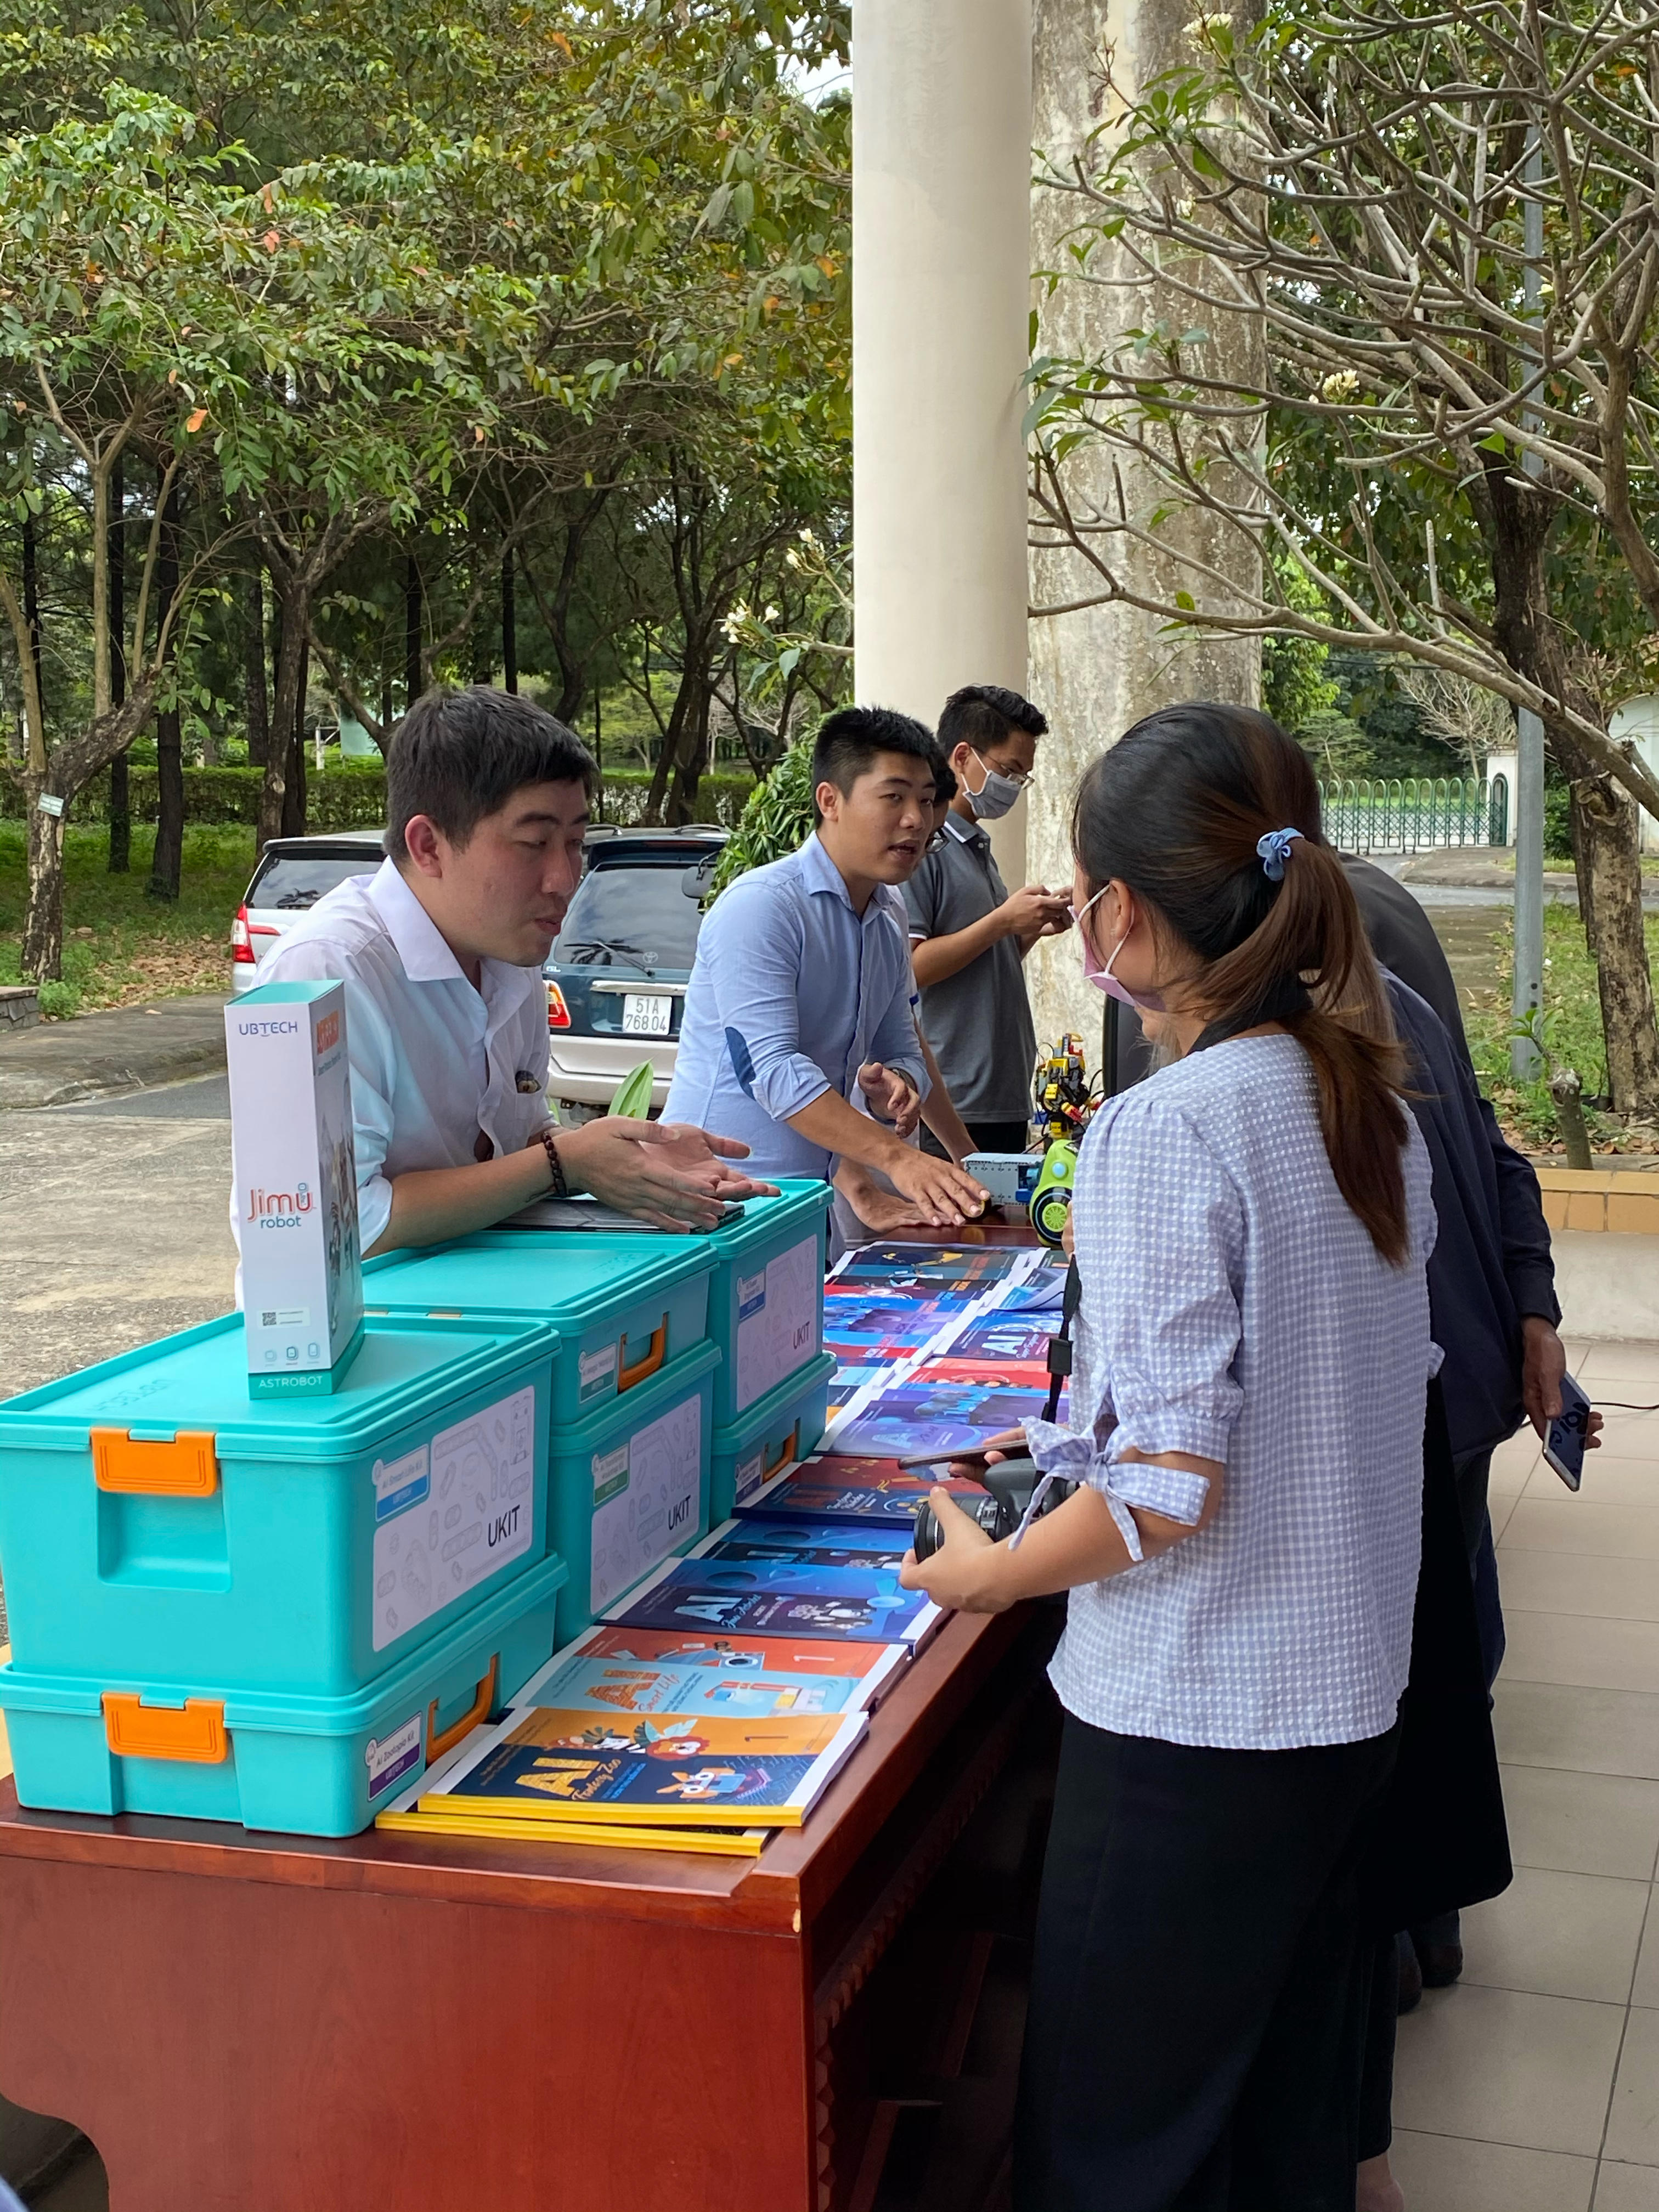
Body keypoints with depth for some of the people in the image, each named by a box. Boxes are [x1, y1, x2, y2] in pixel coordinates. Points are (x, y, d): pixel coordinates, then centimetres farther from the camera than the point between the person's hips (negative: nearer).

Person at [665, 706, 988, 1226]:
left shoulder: (890, 917, 13)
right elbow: (774, 1070, -22)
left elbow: (903, 1051, 16)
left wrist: (893, 1086, -10)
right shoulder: (760, 905, -13)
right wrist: (895, 1157, -30)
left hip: (815, 1196, 7)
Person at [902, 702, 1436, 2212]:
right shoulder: (1373, 1102, 3)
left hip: (1194, 1719, -8)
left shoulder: (1164, 1132, -21)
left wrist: (989, 1570, -7)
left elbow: (1171, 1491, -24)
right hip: (1352, 1689, 8)